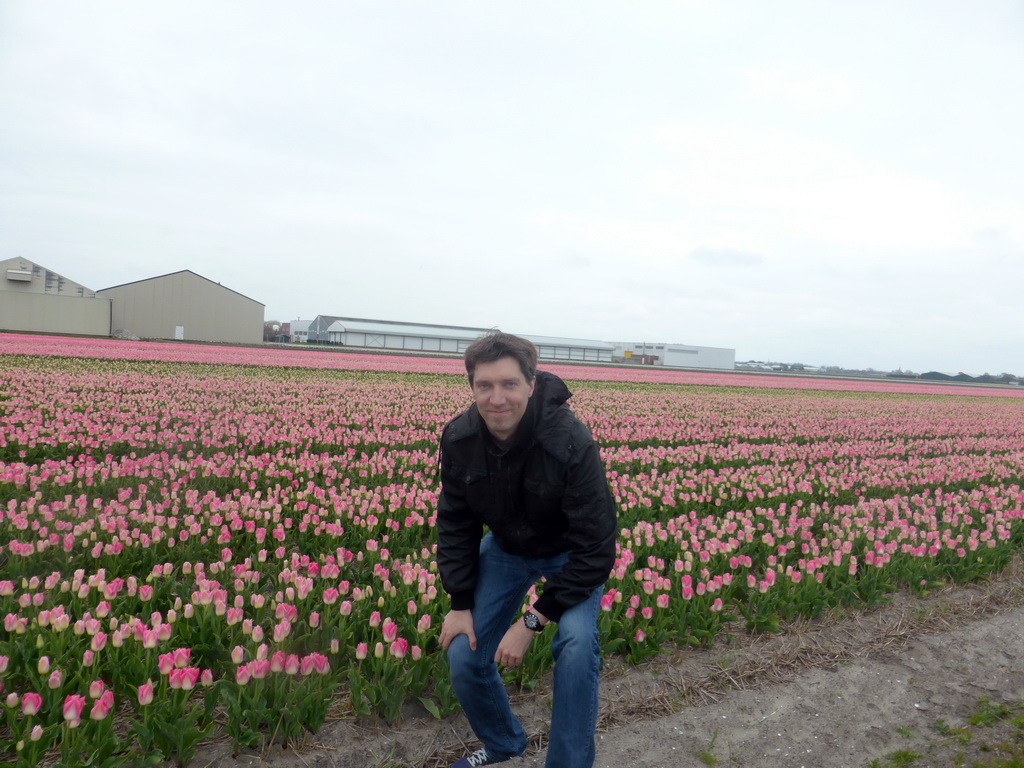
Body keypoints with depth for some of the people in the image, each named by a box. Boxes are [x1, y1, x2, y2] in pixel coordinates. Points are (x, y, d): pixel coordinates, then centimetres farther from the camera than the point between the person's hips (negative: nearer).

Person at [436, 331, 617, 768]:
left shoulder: (571, 443, -36)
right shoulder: (459, 439, -22)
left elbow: (595, 547, -29)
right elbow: (455, 524, -6)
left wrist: (534, 619, -27)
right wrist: (460, 602, -11)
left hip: (570, 553, -3)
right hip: (505, 547, 4)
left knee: (577, 643, -27)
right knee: (463, 657, -1)